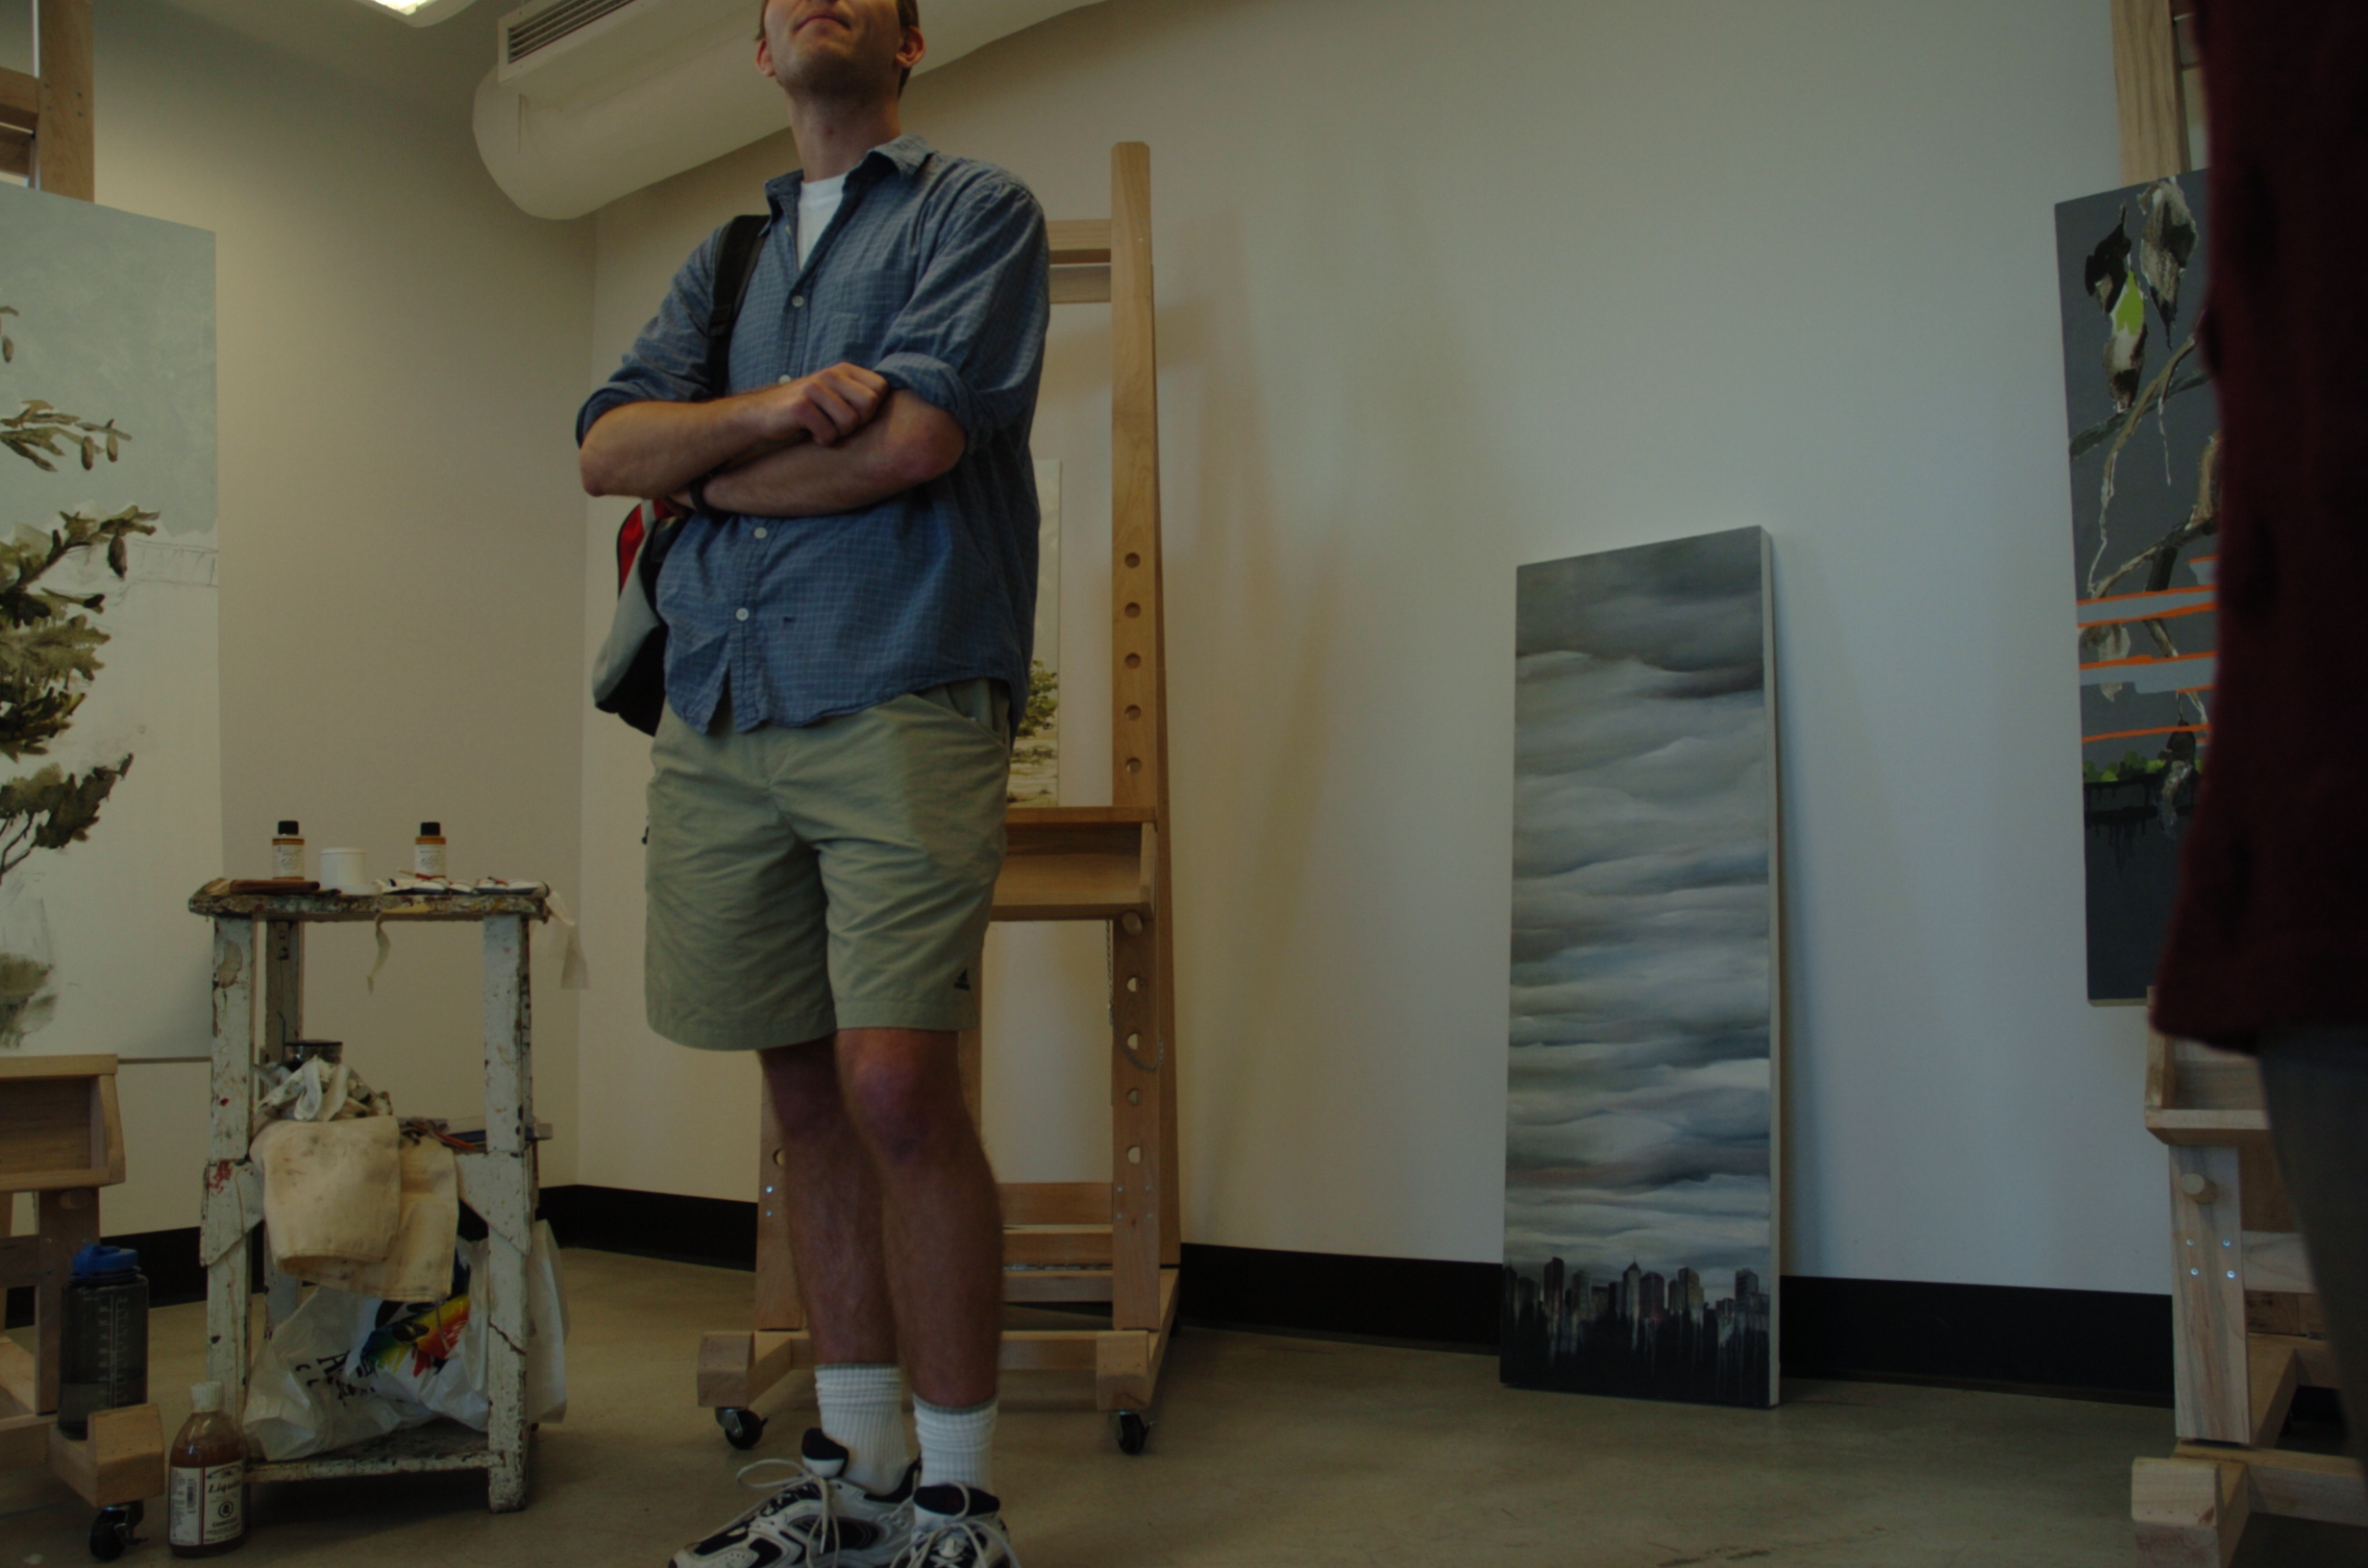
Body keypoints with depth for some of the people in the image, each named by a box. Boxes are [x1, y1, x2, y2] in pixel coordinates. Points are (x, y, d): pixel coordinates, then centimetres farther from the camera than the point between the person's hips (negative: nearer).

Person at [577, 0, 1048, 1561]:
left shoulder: (978, 208, 7)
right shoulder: (723, 257, 24)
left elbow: (913, 438, -10)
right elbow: (607, 446, 10)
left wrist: (713, 476, 4)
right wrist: (772, 407, -9)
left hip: (901, 704, -5)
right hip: (720, 716, 6)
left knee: (897, 1089, -13)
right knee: (809, 1096, 8)